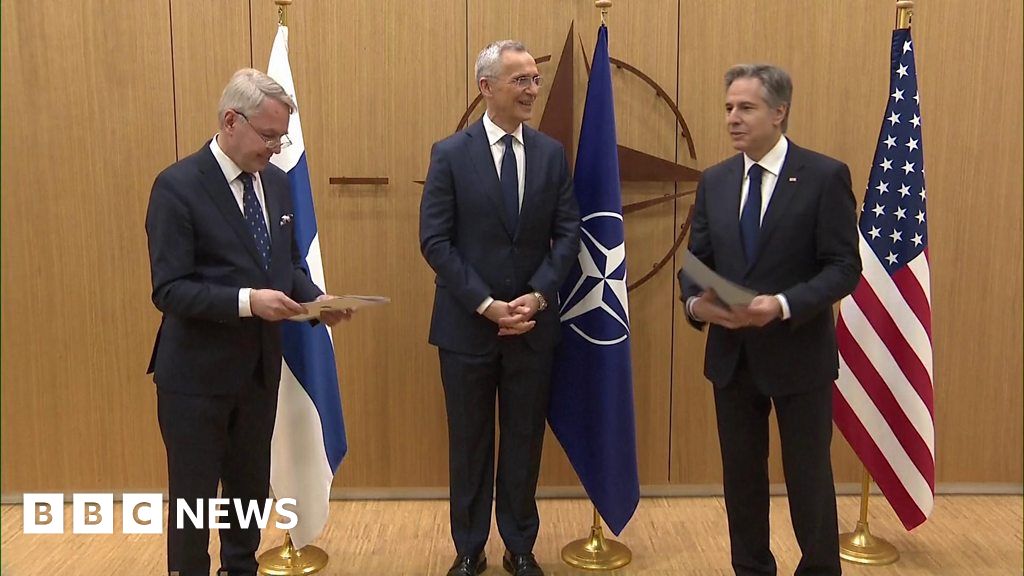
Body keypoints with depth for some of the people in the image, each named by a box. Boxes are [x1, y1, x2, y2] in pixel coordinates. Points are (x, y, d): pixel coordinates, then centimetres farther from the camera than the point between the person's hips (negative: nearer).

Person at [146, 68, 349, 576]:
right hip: (197, 372, -6)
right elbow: (169, 289, -20)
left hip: (260, 365, 6)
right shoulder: (178, 185, -15)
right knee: (193, 496, 9)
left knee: (251, 487, 21)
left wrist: (314, 298, -8)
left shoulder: (275, 181, 5)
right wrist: (247, 301, -31)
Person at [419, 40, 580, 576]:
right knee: (469, 441, 11)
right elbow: (434, 241, -9)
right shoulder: (450, 154, -5)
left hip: (533, 323, 2)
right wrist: (485, 304, -15)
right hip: (467, 324, -2)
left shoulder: (552, 154, 3)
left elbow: (568, 232, 2)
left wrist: (538, 294, -12)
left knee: (524, 440, 12)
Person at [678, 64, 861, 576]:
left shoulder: (825, 176, -8)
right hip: (732, 354, 4)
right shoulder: (714, 181, 6)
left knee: (808, 477, 10)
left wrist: (783, 305, -26)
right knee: (741, 475, 15)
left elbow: (844, 267, -12)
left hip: (798, 352, -4)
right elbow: (696, 260, 7)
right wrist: (695, 301, -15)